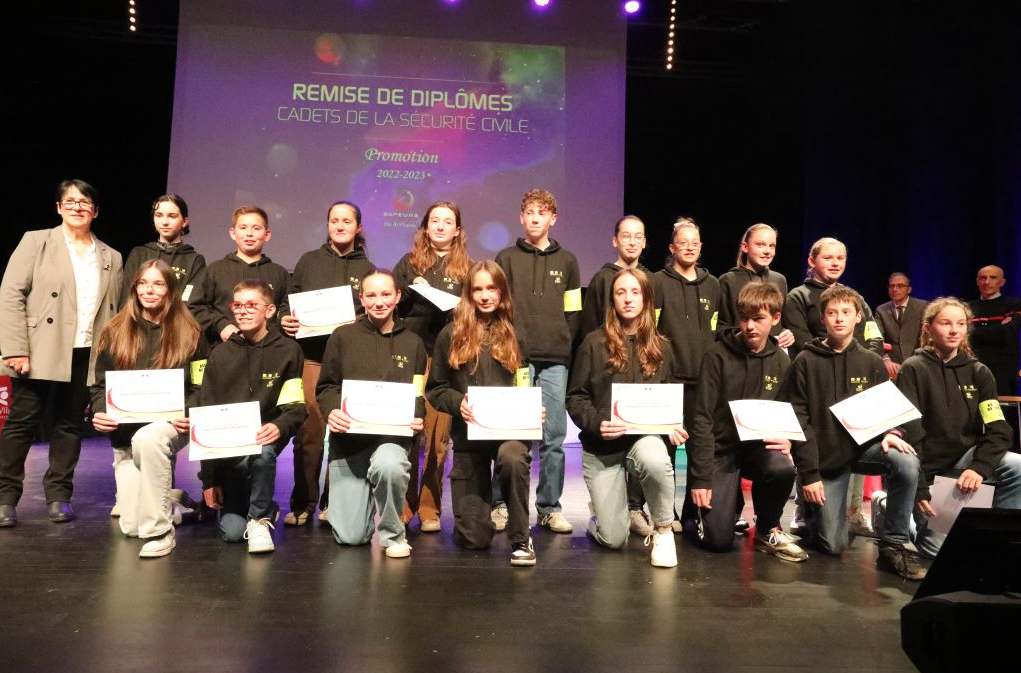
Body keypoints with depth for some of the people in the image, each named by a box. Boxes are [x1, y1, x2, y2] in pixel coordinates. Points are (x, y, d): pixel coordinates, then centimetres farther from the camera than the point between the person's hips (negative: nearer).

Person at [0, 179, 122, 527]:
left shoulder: (111, 258, 11)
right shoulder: (36, 241, 4)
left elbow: (112, 311, 9)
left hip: (86, 356, 3)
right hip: (39, 352, -2)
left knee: (70, 424, 8)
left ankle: (58, 495, 18)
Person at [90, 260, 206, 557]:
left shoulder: (189, 333, 0)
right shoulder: (115, 331, 7)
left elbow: (200, 387, 0)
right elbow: (101, 383, 9)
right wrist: (99, 412, -12)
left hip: (170, 425, -3)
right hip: (125, 432, 3)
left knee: (148, 439, -41)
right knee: (130, 525, -4)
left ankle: (161, 530, -24)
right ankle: (171, 499, 32)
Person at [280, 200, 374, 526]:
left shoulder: (367, 269, 12)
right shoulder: (309, 261, 13)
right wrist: (285, 320, -6)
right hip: (312, 355, 0)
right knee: (309, 431, -2)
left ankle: (334, 503, 13)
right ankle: (303, 503, 9)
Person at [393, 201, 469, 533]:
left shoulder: (466, 269, 11)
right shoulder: (409, 263, 13)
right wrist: (411, 291, -6)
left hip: (446, 358, 0)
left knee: (437, 435, -1)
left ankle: (429, 507, 10)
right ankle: (402, 505, 12)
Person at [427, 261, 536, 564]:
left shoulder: (514, 334, 6)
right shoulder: (452, 335, 3)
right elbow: (435, 389, 4)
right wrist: (458, 402, -15)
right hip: (468, 433, 0)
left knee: (512, 458, -39)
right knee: (473, 538, 0)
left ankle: (520, 538, -15)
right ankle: (480, 501, 38)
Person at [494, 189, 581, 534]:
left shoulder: (567, 261, 15)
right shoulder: (507, 258, 11)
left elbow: (574, 313, 13)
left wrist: (565, 347, 3)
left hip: (555, 360, 2)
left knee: (554, 437, 2)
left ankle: (550, 508, 12)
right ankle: (502, 505, 8)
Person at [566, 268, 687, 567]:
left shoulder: (659, 347, 6)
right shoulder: (595, 343, -4)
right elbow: (575, 397, -4)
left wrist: (674, 425, -6)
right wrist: (596, 424, -21)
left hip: (644, 435, 2)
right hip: (601, 446, -2)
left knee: (655, 461, -38)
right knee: (613, 539, -5)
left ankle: (663, 530, -9)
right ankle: (600, 511, 34)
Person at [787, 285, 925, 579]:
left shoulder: (872, 362, 5)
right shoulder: (806, 362, -4)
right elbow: (798, 420, -6)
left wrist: (891, 433, -18)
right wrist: (809, 474, -11)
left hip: (864, 445, 3)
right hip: (825, 456, -2)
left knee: (907, 463, -31)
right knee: (833, 545, -7)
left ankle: (893, 546, -14)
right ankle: (811, 511, 28)